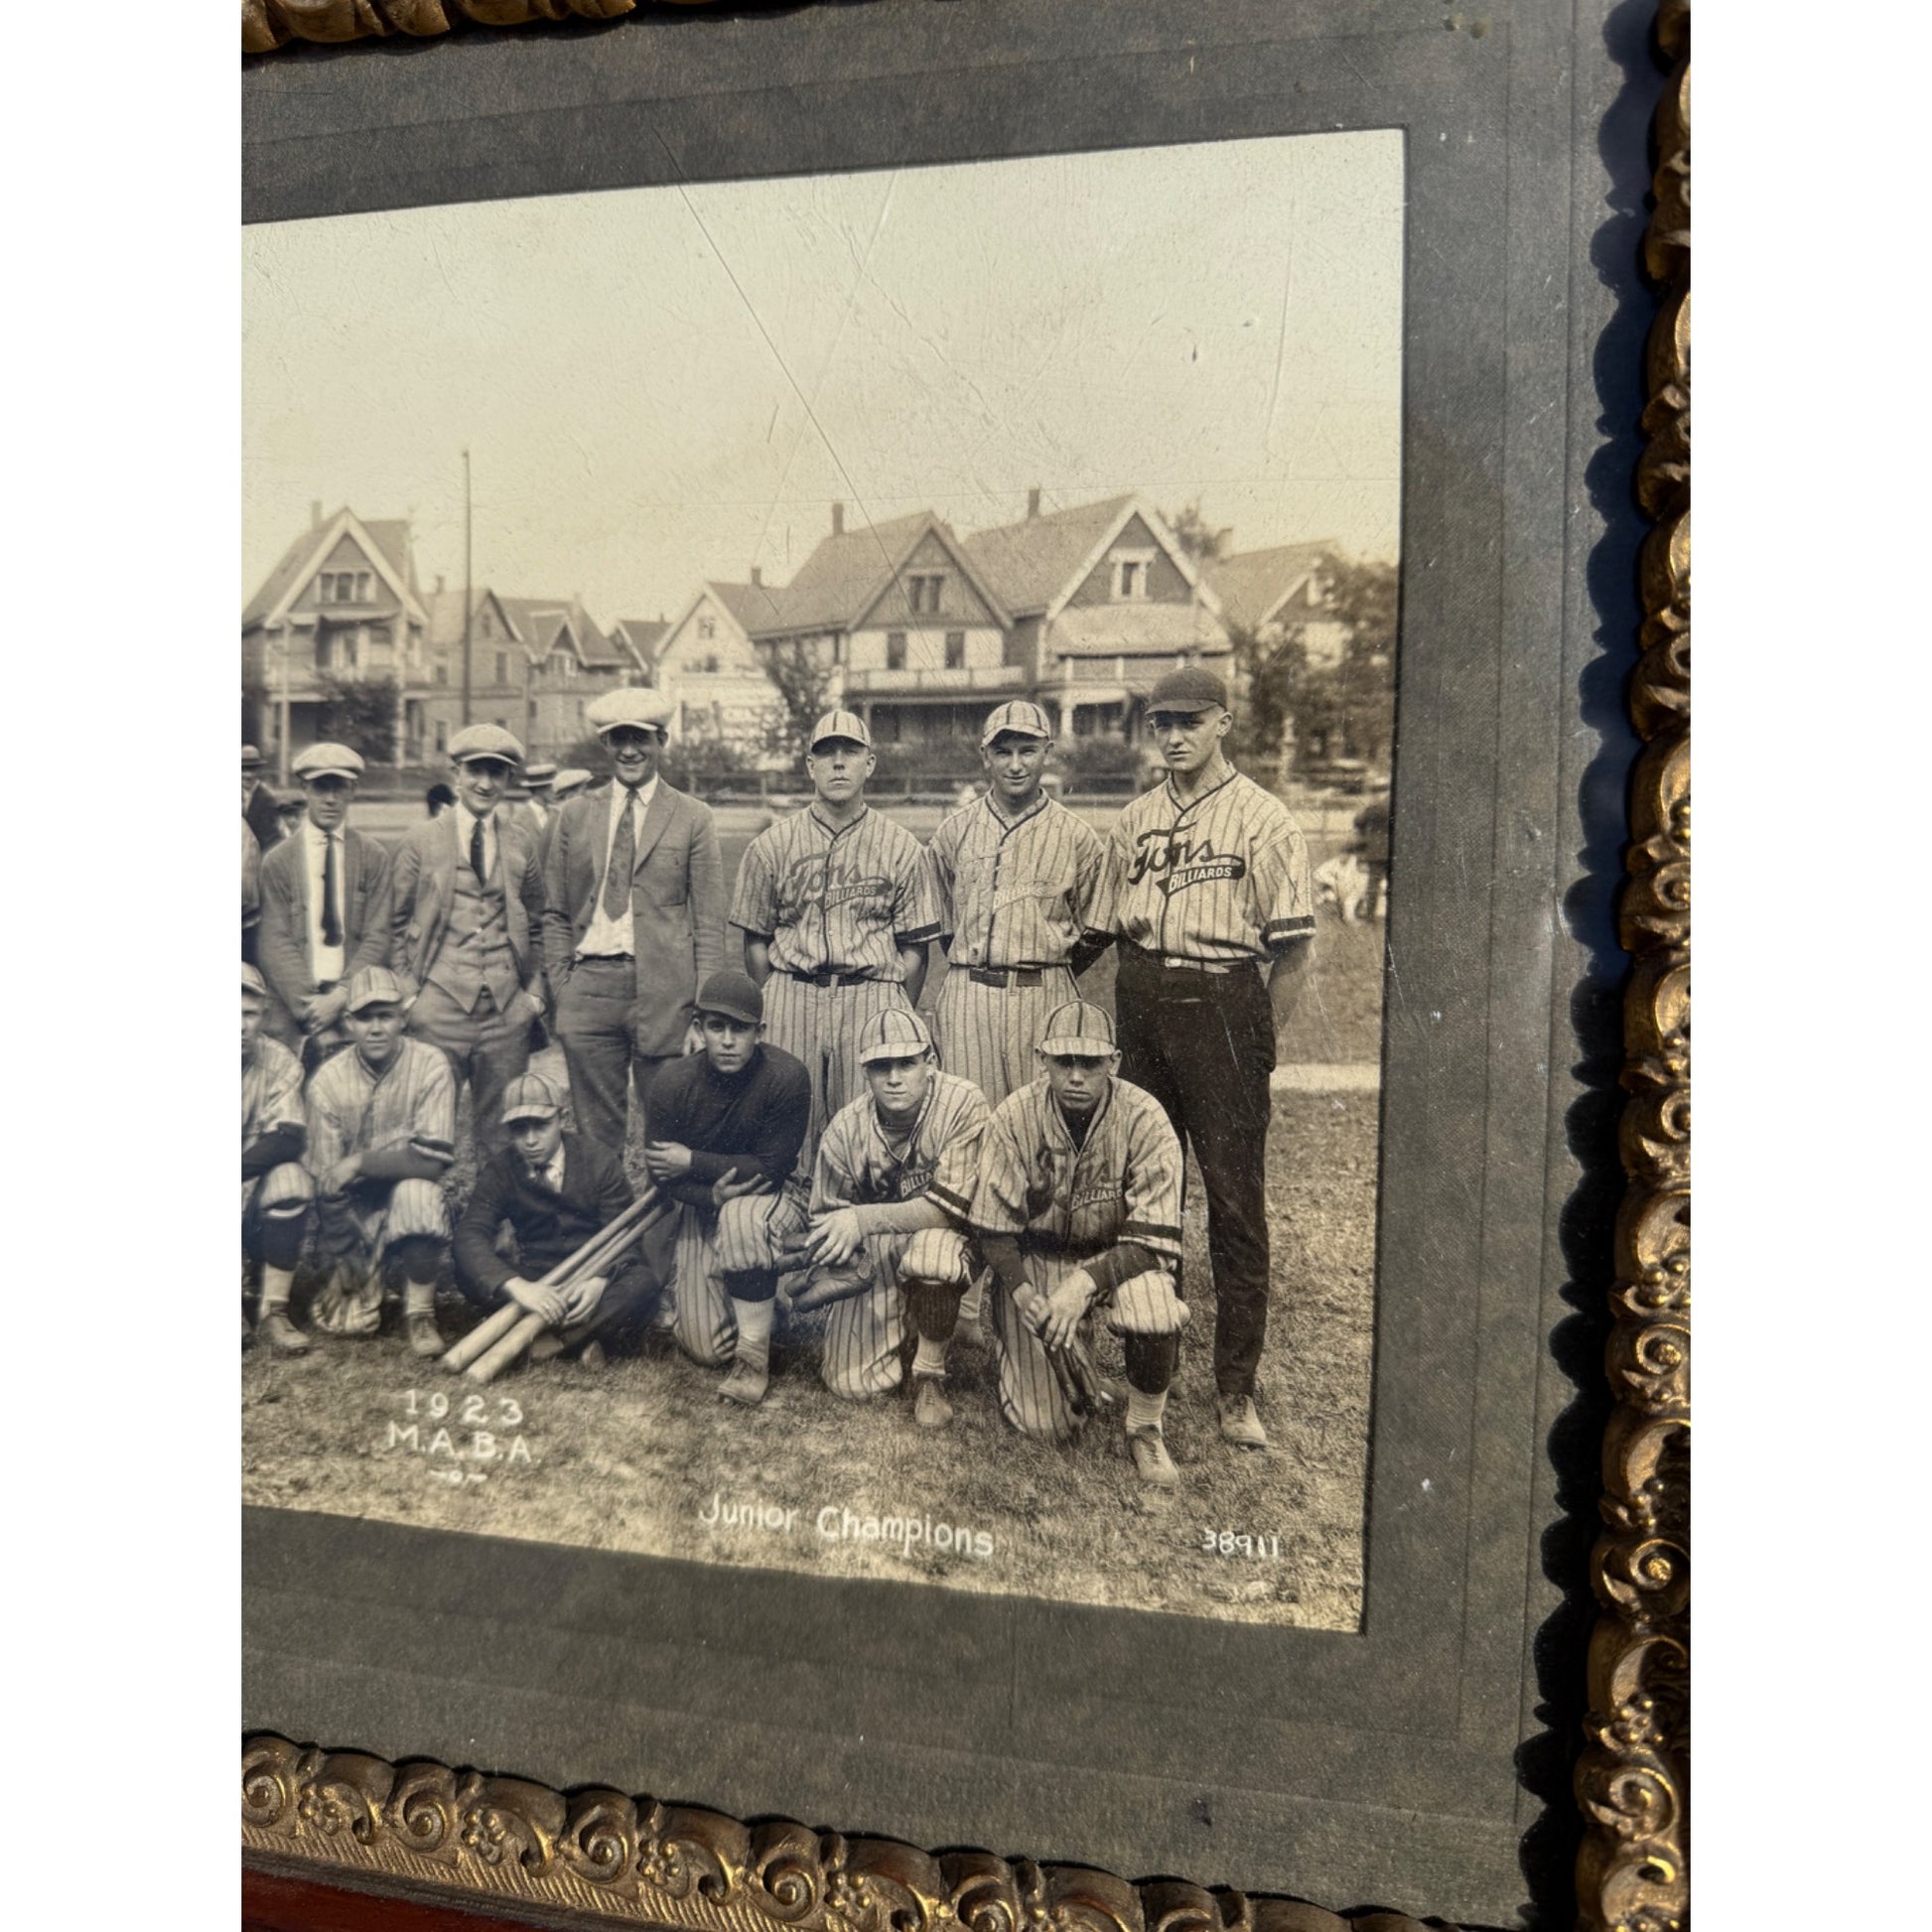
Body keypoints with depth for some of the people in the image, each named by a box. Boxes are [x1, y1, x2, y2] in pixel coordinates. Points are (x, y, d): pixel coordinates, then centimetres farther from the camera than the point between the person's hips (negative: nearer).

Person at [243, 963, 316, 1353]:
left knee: (290, 1178, -30)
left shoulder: (278, 1062, -8)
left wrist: (242, 1167, -37)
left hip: (253, 1196, 0)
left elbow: (289, 1139, -19)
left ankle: (274, 1310, -21)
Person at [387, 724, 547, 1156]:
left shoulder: (521, 841, 8)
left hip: (507, 1007, 2)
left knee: (502, 1128, 7)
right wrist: (407, 992, -1)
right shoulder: (420, 841, 3)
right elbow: (395, 923, 7)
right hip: (438, 1005, -2)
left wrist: (535, 990, 6)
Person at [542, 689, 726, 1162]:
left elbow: (709, 922, 2)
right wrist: (561, 984, 3)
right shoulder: (574, 816, 12)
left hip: (664, 987, -2)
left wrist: (704, 1004, -4)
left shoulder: (693, 818, 4)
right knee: (595, 1131, 6)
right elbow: (555, 913, 14)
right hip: (589, 985, 2)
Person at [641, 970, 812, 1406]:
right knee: (707, 1350, -4)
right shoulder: (672, 1082, -17)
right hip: (702, 1205, 2)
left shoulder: (786, 1077, -25)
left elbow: (770, 1169, -21)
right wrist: (712, 1195, -27)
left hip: (774, 1195, -2)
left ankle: (754, 1355, -21)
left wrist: (692, 1162, -19)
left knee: (743, 1217, -40)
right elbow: (661, 1174, -9)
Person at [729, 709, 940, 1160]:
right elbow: (756, 941, 10)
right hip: (791, 994, 1)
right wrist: (769, 1012, 6)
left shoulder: (901, 847, 6)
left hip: (872, 998, -1)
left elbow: (914, 947, 6)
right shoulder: (771, 845, 8)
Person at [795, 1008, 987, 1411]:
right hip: (875, 1255, 3)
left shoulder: (963, 1104, -22)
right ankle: (900, 1322, 29)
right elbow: (825, 1220, 1)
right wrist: (829, 1273, -19)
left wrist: (863, 1219, -34)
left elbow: (954, 1206, -27)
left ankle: (931, 1373, -12)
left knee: (931, 1249, -39)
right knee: (851, 1384, -5)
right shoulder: (846, 1128, -11)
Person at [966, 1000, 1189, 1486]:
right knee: (1044, 1426, -9)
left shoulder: (1143, 1119, -19)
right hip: (1034, 1260, 0)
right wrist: (1027, 1298, -25)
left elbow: (1156, 1241, -20)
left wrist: (1085, 1283, -34)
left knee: (1156, 1315, -35)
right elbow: (992, 1231, -9)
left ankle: (1146, 1430, -5)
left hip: (1118, 1256, 0)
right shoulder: (1013, 1118, -16)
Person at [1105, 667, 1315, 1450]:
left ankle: (1236, 1387, 7)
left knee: (1236, 1199, -2)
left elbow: (1293, 946, -7)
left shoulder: (1261, 817, -4)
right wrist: (1128, 1011, 9)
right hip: (1141, 1005, 5)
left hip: (1222, 1005, -5)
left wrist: (1259, 1041, -9)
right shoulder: (1133, 820, 13)